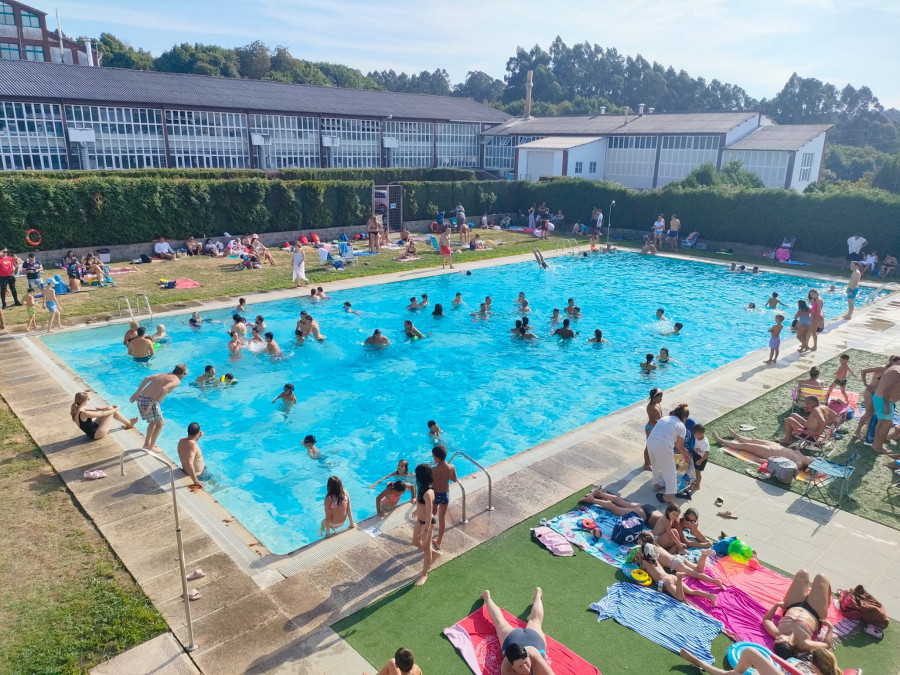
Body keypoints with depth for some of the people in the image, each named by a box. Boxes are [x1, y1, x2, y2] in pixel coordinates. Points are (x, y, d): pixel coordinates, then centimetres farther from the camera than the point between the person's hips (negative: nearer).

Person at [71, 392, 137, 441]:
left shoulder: (76, 410, -3)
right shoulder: (84, 413, -31)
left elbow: (94, 409, 7)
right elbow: (102, 414, -22)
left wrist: (108, 407, 4)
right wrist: (115, 409, -8)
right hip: (96, 434, -9)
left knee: (109, 409, 5)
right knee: (111, 411, -7)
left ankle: (128, 422, 19)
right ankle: (129, 424, 14)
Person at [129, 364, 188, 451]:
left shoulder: (164, 374, 21)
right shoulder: (177, 381, -3)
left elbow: (147, 378, 15)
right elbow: (164, 389, -20)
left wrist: (137, 393, 17)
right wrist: (151, 404, -21)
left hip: (141, 398, 8)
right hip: (150, 400, -8)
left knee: (154, 421, 27)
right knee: (159, 423, 11)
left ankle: (147, 444, 36)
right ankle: (151, 448, 13)